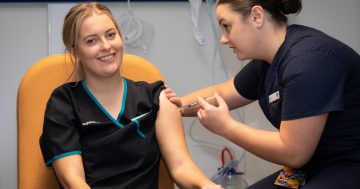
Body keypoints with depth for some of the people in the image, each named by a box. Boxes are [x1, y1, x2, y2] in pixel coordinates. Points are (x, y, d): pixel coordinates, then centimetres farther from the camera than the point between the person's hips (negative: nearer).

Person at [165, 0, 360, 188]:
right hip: (318, 167, 9)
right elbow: (221, 93, 21)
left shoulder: (308, 59, -24)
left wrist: (226, 126, -16)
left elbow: (293, 153, -24)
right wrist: (178, 105, 6)